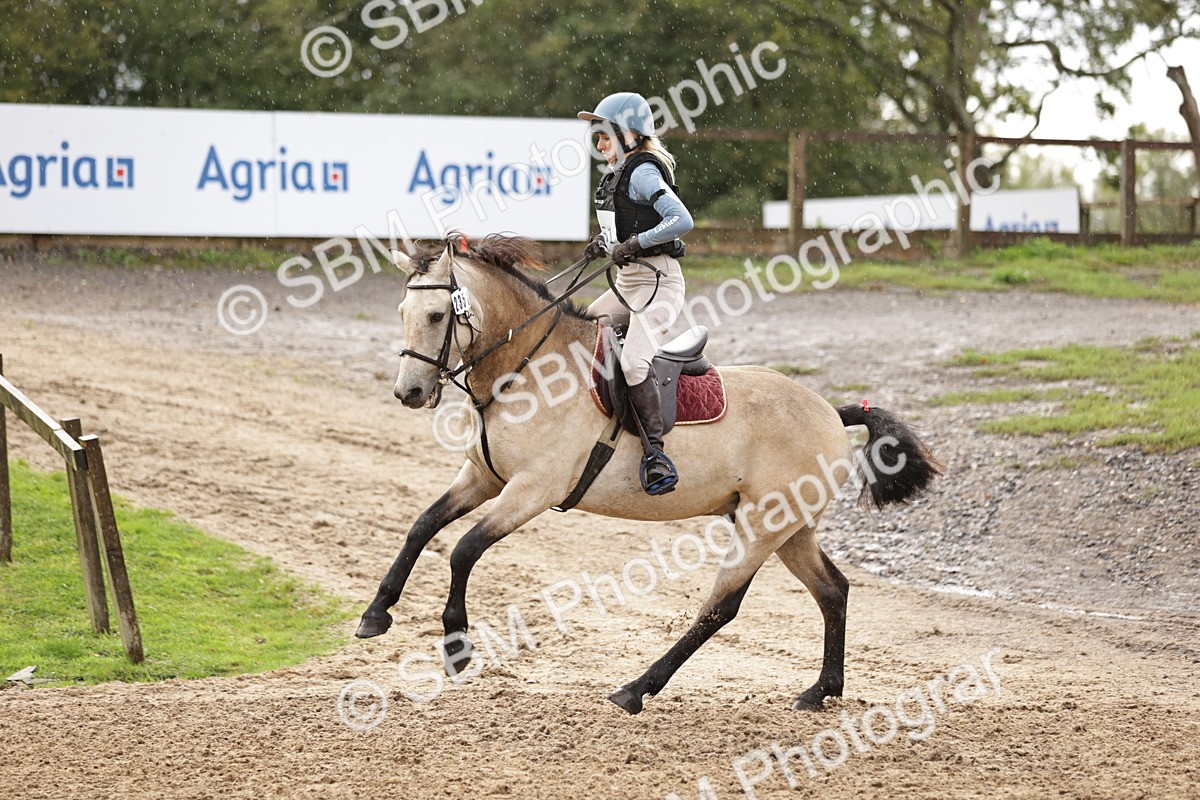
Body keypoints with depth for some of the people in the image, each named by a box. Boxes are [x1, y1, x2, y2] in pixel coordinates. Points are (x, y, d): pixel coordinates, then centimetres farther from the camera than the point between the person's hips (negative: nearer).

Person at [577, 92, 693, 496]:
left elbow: (681, 220, -27)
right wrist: (604, 244, 8)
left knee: (633, 362, -25)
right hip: (627, 281, 11)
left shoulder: (643, 172, -15)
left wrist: (634, 243, -24)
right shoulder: (618, 174, 14)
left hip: (658, 281, -11)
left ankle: (656, 456, -26)